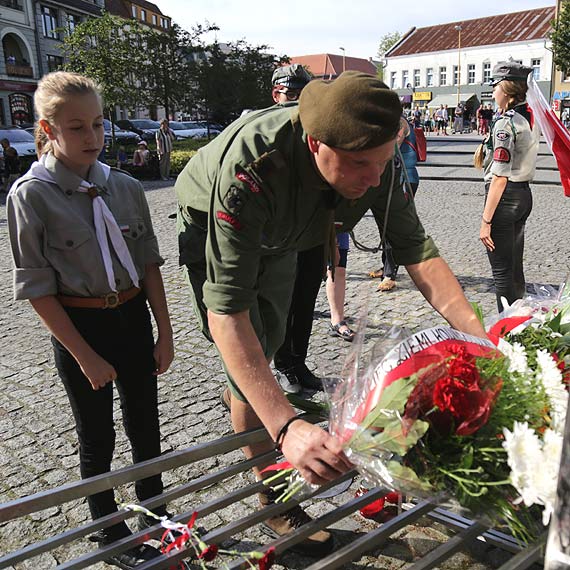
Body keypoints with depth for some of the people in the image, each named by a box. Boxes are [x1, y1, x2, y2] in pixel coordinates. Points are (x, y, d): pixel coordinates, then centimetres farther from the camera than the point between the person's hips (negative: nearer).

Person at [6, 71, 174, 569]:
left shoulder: (126, 187, 0)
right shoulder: (31, 195, -12)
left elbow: (149, 264, 4)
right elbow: (37, 288, -11)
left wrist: (164, 333, 3)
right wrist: (85, 356, -12)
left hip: (132, 318, 4)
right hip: (79, 326, -4)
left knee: (145, 426, 17)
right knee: (98, 439, 12)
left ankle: (156, 518, 40)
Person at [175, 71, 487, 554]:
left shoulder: (376, 159, -31)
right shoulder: (250, 170, -47)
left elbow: (418, 251, -25)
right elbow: (225, 311, -51)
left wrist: (483, 340, -36)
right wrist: (287, 427, -60)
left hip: (277, 238, 5)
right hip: (213, 230, -5)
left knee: (269, 348, 20)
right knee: (248, 369, -9)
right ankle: (276, 504, 11)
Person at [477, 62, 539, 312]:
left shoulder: (505, 124, -16)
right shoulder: (530, 119, 11)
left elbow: (500, 177, -22)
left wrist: (486, 220, -21)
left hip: (506, 197, -9)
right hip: (524, 195, 9)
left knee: (501, 270, -2)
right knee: (515, 267, 17)